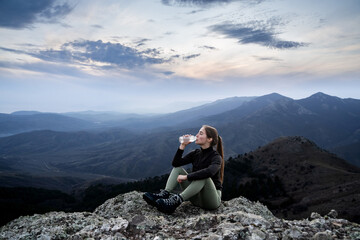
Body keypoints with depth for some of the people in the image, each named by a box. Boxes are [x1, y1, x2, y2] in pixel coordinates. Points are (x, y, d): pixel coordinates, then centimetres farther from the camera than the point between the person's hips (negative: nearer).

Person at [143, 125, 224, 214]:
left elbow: (209, 172, -37)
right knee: (177, 168, -3)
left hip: (212, 200, -6)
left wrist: (186, 177, -36)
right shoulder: (195, 153, 6)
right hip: (196, 198, 6)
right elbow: (175, 163, -6)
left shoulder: (216, 157, -14)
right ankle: (164, 194, -25)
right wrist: (183, 145, -13)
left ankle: (176, 200, -41)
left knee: (203, 176, -35)